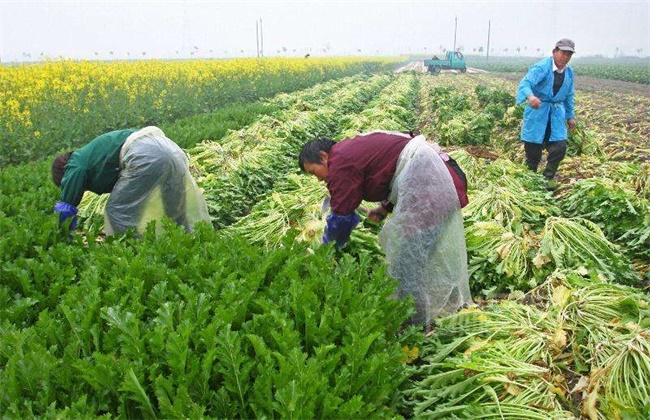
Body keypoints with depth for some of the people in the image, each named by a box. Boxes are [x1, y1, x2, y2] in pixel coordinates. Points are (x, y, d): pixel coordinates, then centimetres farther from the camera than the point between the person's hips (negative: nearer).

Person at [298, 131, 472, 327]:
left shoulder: (340, 162, -10)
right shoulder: (353, 150, 19)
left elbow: (340, 217, -8)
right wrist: (385, 207, 13)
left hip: (422, 177, -11)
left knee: (408, 252, -6)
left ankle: (413, 318, 3)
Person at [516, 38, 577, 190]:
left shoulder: (569, 72, 7)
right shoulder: (541, 67, -15)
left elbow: (569, 96, 19)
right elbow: (525, 83, -31)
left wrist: (570, 116, 21)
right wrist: (530, 96, -52)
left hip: (557, 113, 5)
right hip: (537, 110, -5)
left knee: (559, 147, -5)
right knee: (533, 148, 2)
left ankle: (549, 176, 15)